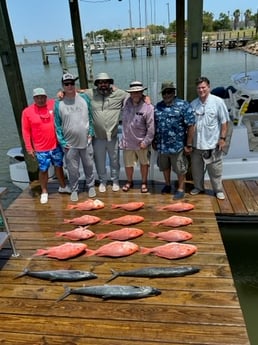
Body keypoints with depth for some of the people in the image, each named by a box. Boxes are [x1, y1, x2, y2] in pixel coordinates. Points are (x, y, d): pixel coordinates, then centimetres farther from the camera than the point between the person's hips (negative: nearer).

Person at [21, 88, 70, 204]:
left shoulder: (54, 104, -4)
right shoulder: (27, 112, -8)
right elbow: (26, 131, -4)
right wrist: (29, 148, -6)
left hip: (56, 145, 2)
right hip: (40, 149, -2)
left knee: (59, 166, 17)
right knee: (43, 170, 8)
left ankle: (63, 187, 36)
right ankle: (44, 192, 25)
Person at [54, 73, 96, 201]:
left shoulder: (84, 98, 0)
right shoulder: (58, 103, -4)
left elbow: (90, 117, 6)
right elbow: (58, 125, -2)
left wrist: (91, 133, -1)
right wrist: (62, 142, -6)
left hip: (86, 141, 1)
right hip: (70, 144, -1)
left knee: (89, 166, 14)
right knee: (73, 169, 9)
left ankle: (91, 186, 34)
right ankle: (74, 189, 28)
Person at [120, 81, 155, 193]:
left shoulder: (148, 107, -16)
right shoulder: (126, 103, -3)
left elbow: (151, 127, -15)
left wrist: (146, 141, -15)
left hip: (141, 142, -3)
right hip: (127, 141, 3)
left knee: (144, 163, 14)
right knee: (128, 164, 15)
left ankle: (144, 183, 33)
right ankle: (129, 181, 39)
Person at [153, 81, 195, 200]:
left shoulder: (183, 105, -9)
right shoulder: (158, 106, 8)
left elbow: (191, 126, -12)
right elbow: (154, 125, 14)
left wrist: (188, 145, -13)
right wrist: (154, 141, 12)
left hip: (177, 145, -5)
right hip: (161, 145, 5)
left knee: (180, 169, 8)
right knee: (164, 167, 20)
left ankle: (181, 189, 25)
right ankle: (167, 185, 40)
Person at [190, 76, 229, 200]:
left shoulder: (218, 102, -8)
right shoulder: (193, 104, 3)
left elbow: (224, 121, -5)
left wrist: (222, 138, -9)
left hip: (212, 143, -4)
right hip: (196, 143, 4)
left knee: (215, 169, 7)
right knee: (196, 168, 16)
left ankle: (218, 190, 24)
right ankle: (198, 187, 35)